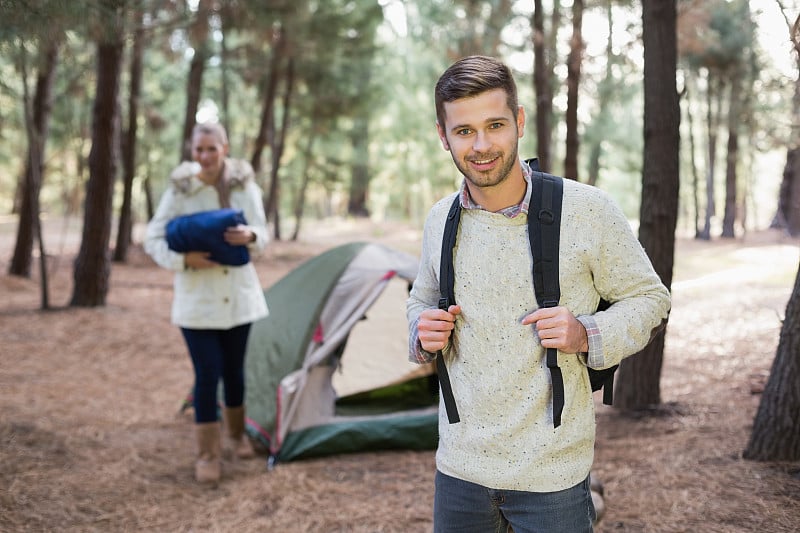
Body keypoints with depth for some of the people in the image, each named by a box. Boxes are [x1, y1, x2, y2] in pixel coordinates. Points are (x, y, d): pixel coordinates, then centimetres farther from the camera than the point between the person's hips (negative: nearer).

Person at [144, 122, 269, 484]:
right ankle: (207, 454, 9)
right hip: (197, 300, -3)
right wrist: (184, 259, -23)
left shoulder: (245, 186, -2)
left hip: (239, 295, 3)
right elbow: (153, 240, -6)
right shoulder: (179, 191, -9)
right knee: (207, 374, -5)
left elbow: (262, 236, 2)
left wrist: (250, 237, -21)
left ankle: (236, 433, 38)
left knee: (234, 369, 15)